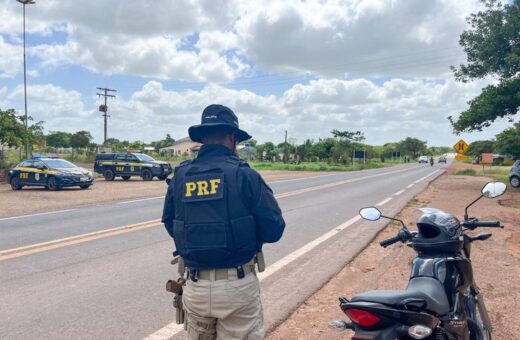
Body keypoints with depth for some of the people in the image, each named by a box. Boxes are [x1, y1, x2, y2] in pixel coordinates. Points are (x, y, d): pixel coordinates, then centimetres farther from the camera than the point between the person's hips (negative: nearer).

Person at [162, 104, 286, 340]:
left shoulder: (179, 176, -1)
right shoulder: (244, 175, -12)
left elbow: (170, 224, 11)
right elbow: (274, 229, -10)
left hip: (195, 286, 4)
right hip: (237, 286, -3)